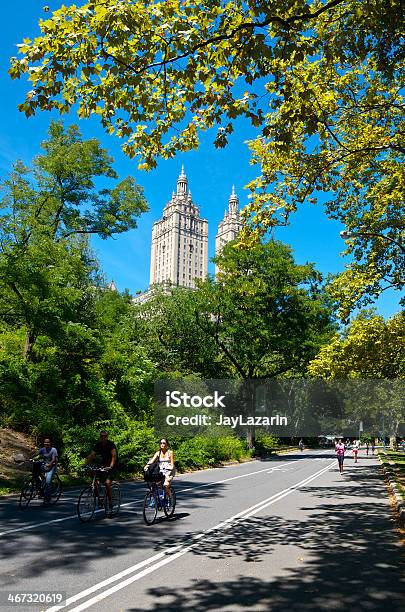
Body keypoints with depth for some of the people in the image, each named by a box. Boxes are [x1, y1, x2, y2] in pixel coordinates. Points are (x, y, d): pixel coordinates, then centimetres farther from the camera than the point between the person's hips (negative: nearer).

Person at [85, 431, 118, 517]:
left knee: (107, 483, -23)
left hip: (112, 466, -5)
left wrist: (110, 466, -42)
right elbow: (91, 455, -4)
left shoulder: (111, 444, -16)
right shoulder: (98, 445, -1)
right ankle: (99, 498, 4)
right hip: (103, 465, 5)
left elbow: (114, 456, -27)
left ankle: (110, 507, -12)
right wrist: (84, 465, -19)